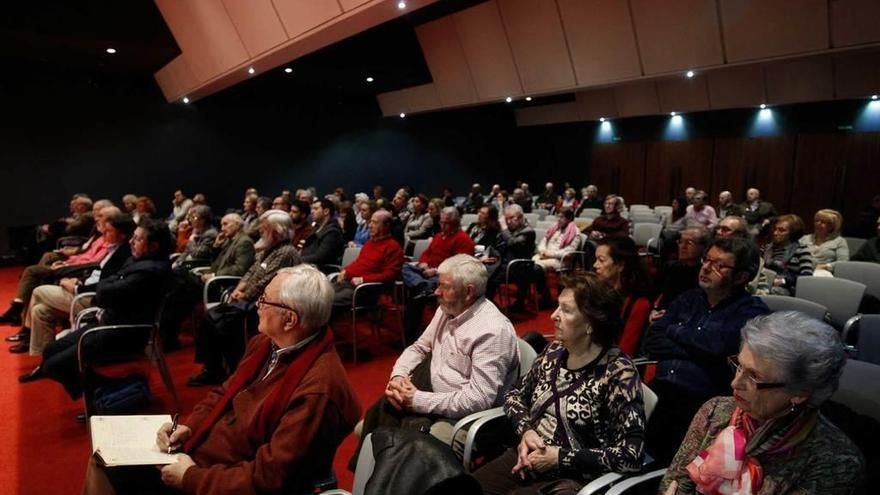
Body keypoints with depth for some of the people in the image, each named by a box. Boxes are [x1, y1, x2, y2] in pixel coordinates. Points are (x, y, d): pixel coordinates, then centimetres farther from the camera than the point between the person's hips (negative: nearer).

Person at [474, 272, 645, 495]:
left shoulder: (617, 373, -16)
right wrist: (526, 430, -7)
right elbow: (514, 394, 13)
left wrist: (560, 457, -18)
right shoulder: (554, 352, 2)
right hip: (526, 461, 5)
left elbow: (631, 454, -18)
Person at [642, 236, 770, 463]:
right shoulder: (689, 298, 18)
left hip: (701, 400, -4)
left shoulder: (751, 311, 3)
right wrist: (695, 353, -5)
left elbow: (716, 344, -15)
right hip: (659, 389, 5)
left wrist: (674, 331, 2)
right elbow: (651, 342, 9)